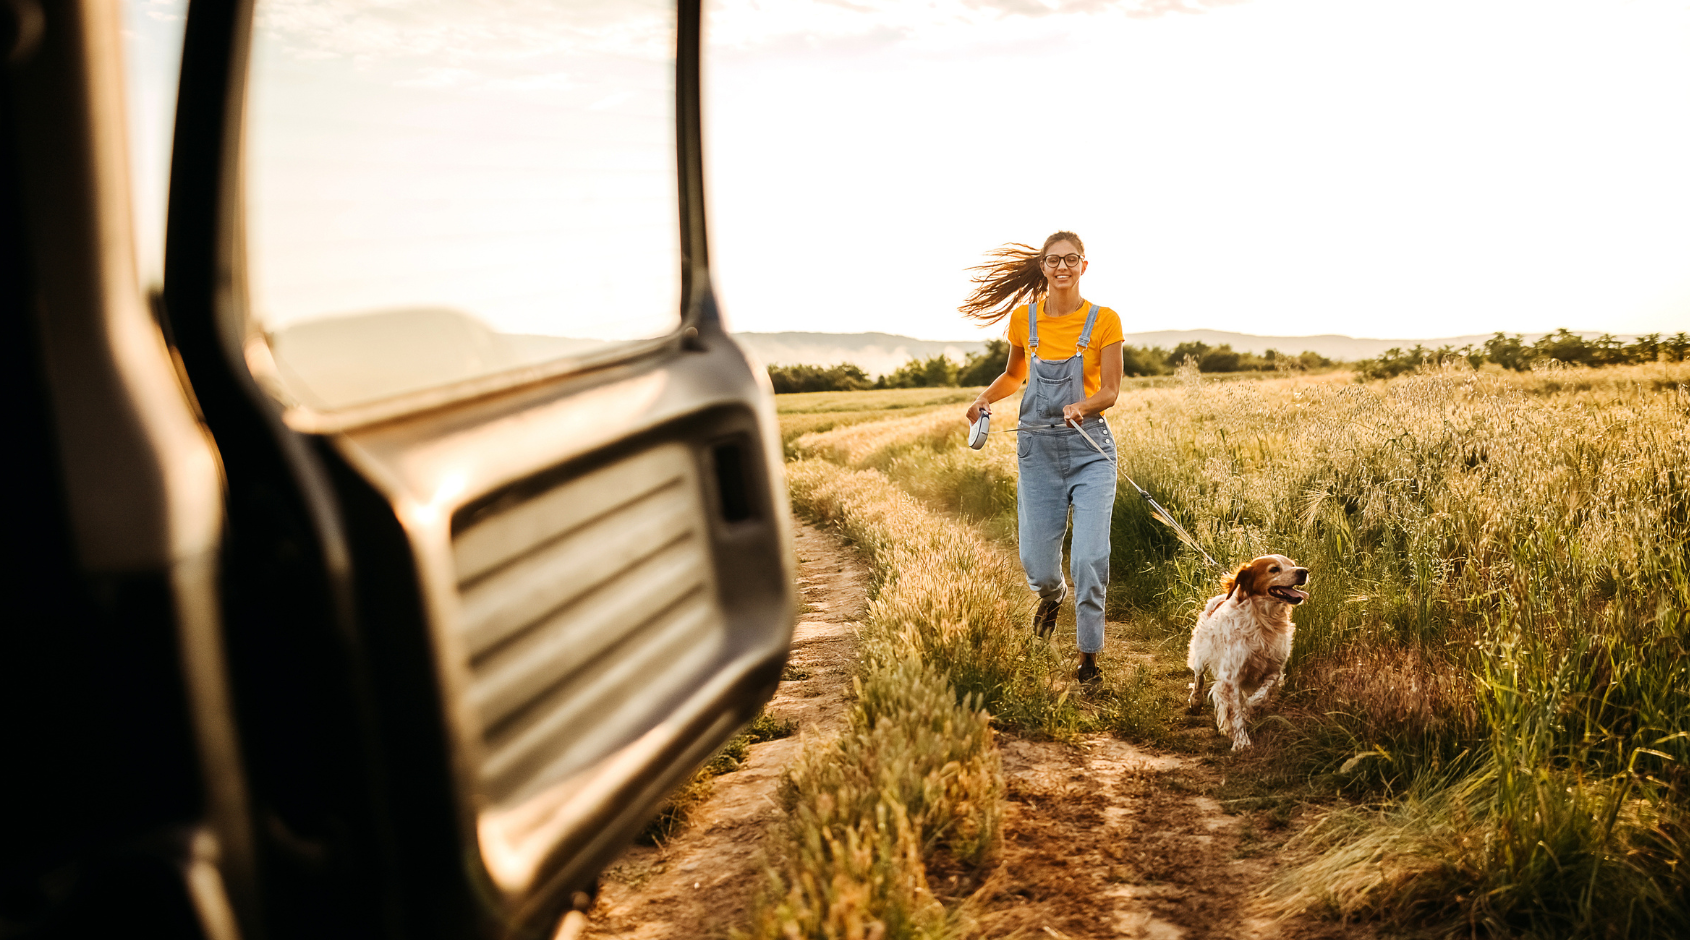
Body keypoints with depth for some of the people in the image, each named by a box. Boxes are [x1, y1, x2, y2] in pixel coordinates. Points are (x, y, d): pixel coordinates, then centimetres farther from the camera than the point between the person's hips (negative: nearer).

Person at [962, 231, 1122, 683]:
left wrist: (1082, 407, -25)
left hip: (1090, 449, -2)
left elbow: (1110, 391, -5)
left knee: (1090, 556, -14)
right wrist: (984, 398, 3)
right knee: (1036, 562, 4)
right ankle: (1052, 595, 42)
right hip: (1038, 449, 2)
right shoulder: (1023, 317, 5)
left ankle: (1089, 654, 2)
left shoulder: (1104, 320, -2)